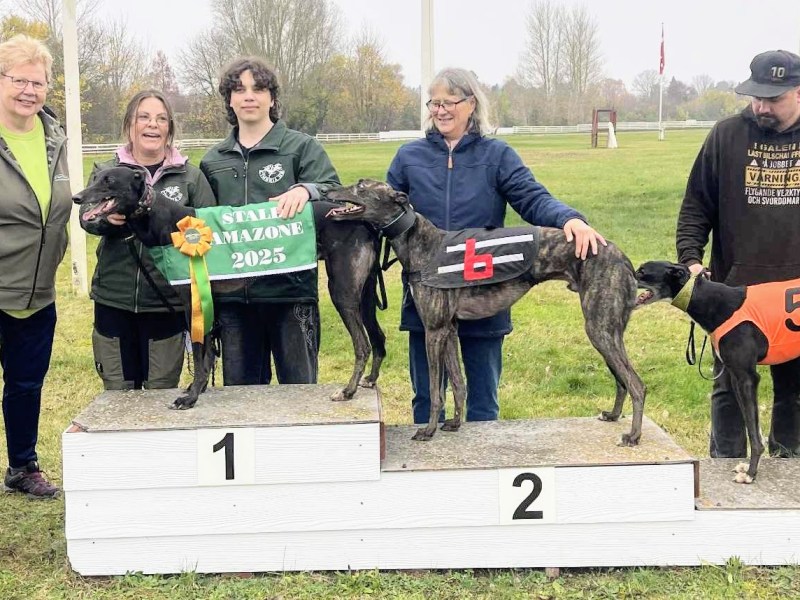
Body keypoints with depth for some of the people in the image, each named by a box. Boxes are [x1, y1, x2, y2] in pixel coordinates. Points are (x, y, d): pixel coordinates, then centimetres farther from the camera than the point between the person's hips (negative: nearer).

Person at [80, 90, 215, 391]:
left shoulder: (191, 176, 3)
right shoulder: (105, 171, 5)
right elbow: (87, 217, -10)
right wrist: (108, 216, -33)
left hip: (167, 303, -1)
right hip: (113, 301, 1)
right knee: (117, 396, 10)